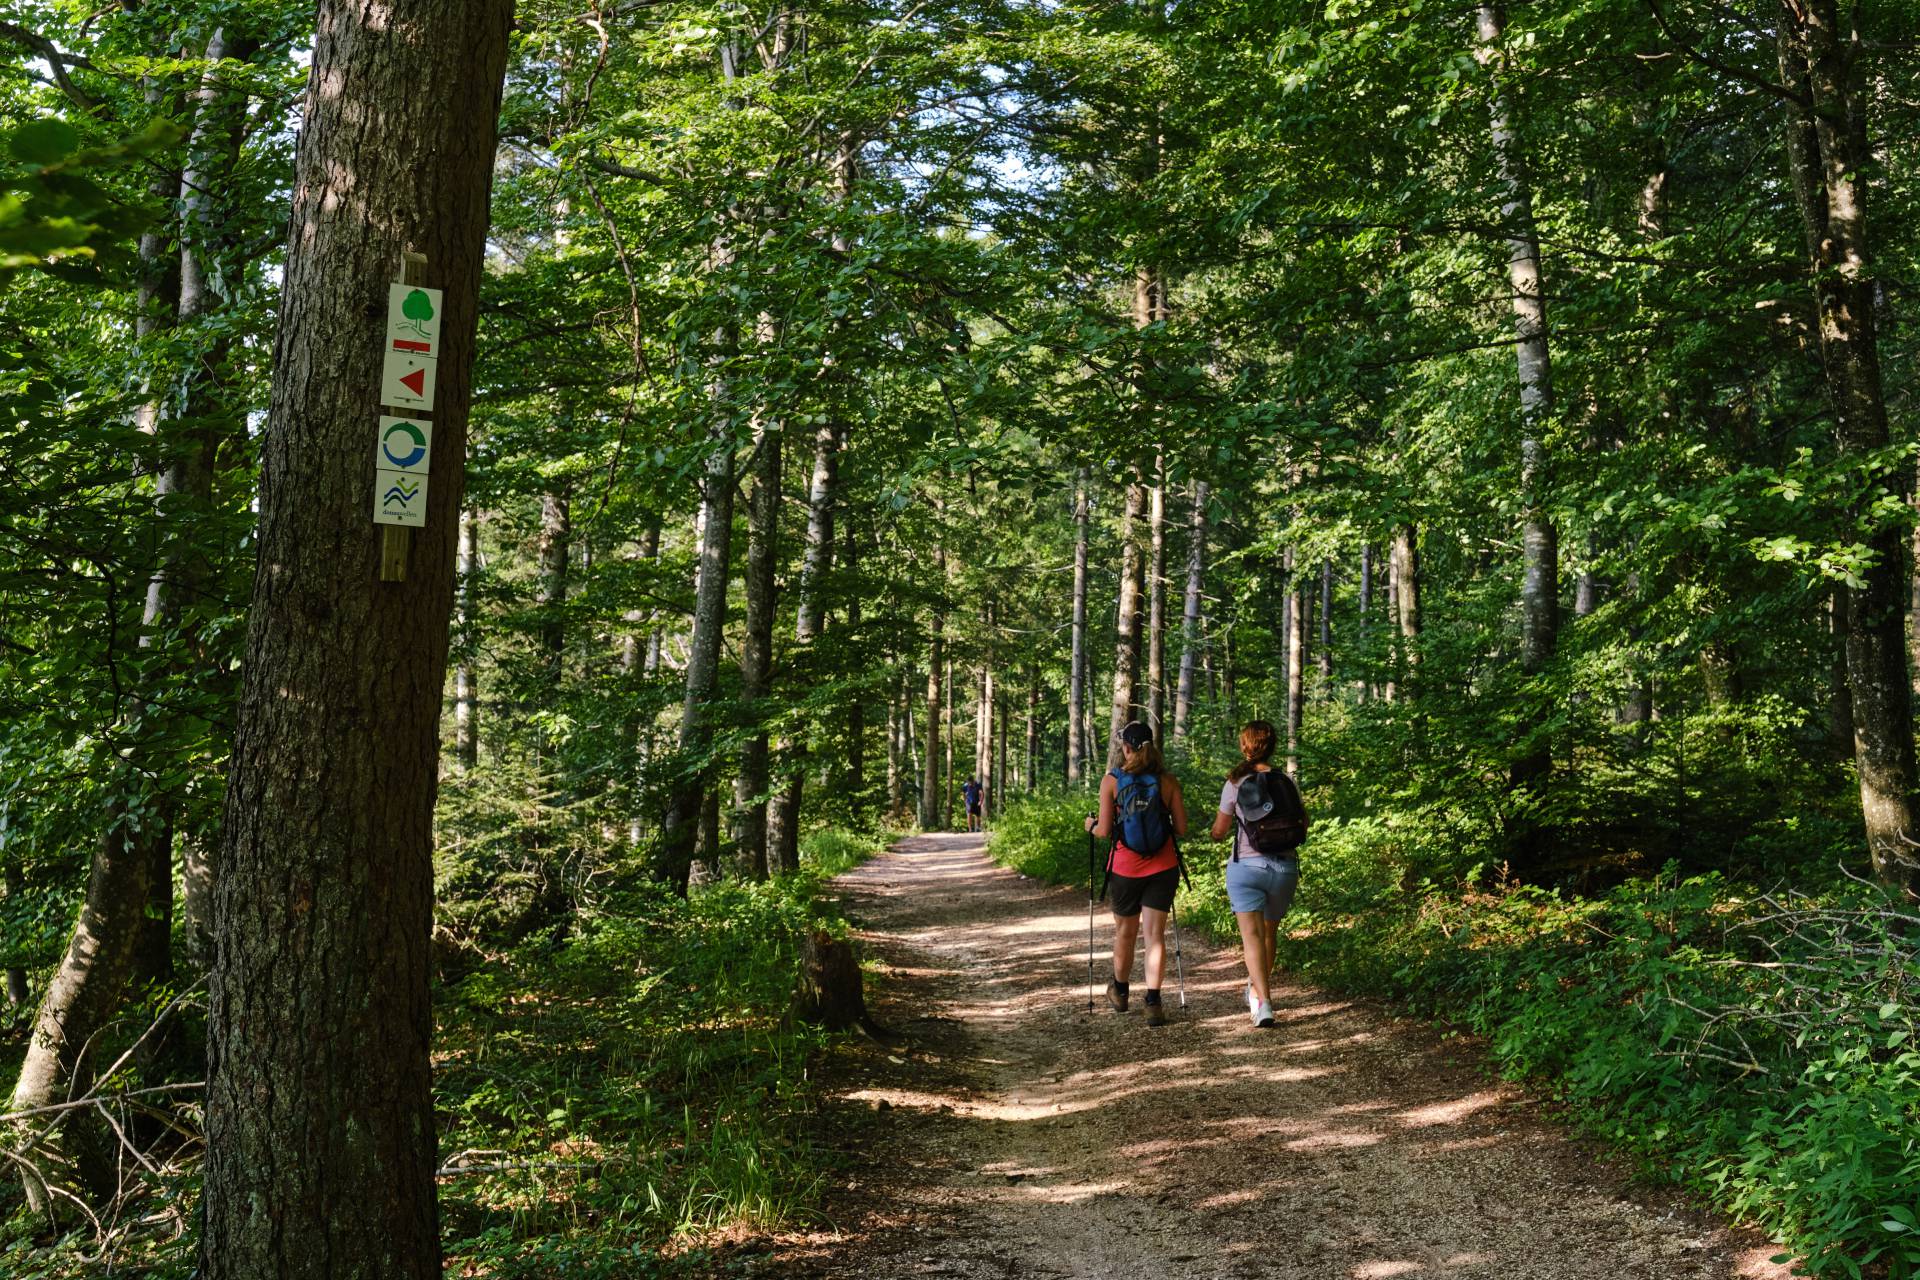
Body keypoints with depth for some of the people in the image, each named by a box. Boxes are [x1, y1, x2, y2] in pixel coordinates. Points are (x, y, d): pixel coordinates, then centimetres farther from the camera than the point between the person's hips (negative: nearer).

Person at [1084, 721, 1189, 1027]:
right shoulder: (1168, 781, -3)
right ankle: (1153, 1003, -4)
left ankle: (1120, 991, 37)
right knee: (1155, 934, 5)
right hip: (1163, 867, 1)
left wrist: (1091, 826, 14)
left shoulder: (1111, 781, -7)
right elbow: (1181, 829, -1)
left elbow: (1105, 831, -7)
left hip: (1125, 868, 0)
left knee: (1125, 932, 17)